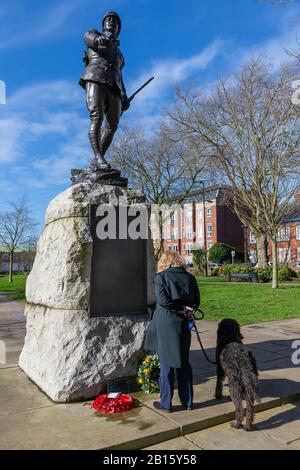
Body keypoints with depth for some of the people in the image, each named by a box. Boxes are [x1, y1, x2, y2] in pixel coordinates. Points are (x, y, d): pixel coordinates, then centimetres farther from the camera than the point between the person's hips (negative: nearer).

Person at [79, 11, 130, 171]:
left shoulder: (118, 52, 38)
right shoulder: (93, 35, 23)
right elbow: (89, 38, -4)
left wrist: (124, 97, 12)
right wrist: (100, 39, -29)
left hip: (113, 88, 5)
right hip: (96, 80, -5)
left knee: (112, 126, -8)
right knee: (96, 118, -25)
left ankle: (95, 162, -5)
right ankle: (98, 157, -38)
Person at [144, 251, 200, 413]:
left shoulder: (161, 277, -9)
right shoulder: (190, 278, 3)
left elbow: (163, 300, -18)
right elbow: (196, 302, 2)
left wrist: (182, 309, -10)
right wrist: (185, 309, 1)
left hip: (165, 326, -4)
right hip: (183, 325, 4)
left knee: (166, 365, 7)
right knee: (184, 363, 16)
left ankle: (166, 403, 18)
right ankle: (187, 402, 25)